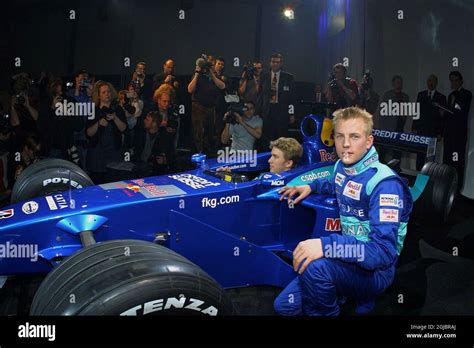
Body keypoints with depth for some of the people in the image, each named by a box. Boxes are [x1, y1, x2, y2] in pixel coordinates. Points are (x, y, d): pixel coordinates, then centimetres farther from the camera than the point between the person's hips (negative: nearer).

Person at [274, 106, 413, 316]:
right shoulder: (342, 166, 2)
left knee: (313, 265, -36)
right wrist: (311, 186, 13)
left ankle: (325, 311, -5)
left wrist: (326, 245, -43)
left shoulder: (384, 183, -23)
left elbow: (384, 252, -32)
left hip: (374, 271, -8)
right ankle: (352, 297, 18)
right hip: (351, 258, 8)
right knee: (284, 305, 5)